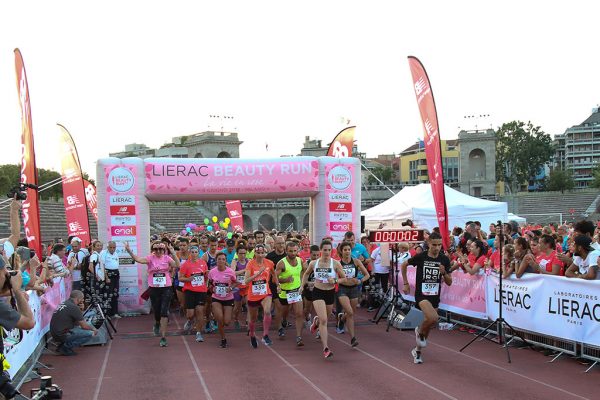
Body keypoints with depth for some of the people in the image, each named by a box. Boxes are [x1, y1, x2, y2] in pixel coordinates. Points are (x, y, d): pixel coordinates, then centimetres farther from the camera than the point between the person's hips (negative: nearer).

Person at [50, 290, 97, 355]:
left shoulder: (64, 303, 14)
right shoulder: (74, 307, -14)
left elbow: (77, 323, 21)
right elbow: (84, 326, -9)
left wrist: (80, 310, 8)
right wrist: (93, 329, 10)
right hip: (62, 335, -10)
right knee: (89, 334, -11)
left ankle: (62, 345, 13)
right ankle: (65, 347, -7)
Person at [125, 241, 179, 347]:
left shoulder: (167, 258, 0)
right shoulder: (150, 258, -2)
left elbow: (178, 266, -15)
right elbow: (138, 260, -19)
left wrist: (173, 253, -23)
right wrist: (129, 251, -32)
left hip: (166, 288, -1)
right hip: (154, 289, 1)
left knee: (164, 312, -8)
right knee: (156, 311, 8)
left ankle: (163, 337, -3)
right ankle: (157, 324, 45)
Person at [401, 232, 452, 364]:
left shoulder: (444, 259, -3)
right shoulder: (420, 257, -12)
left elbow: (449, 283, 2)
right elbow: (404, 265, 7)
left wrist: (444, 273, -18)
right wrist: (405, 283, 7)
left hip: (435, 296, 4)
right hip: (421, 294, -4)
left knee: (429, 323, 11)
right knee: (433, 318, -28)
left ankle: (417, 351, 32)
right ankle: (419, 331, 4)